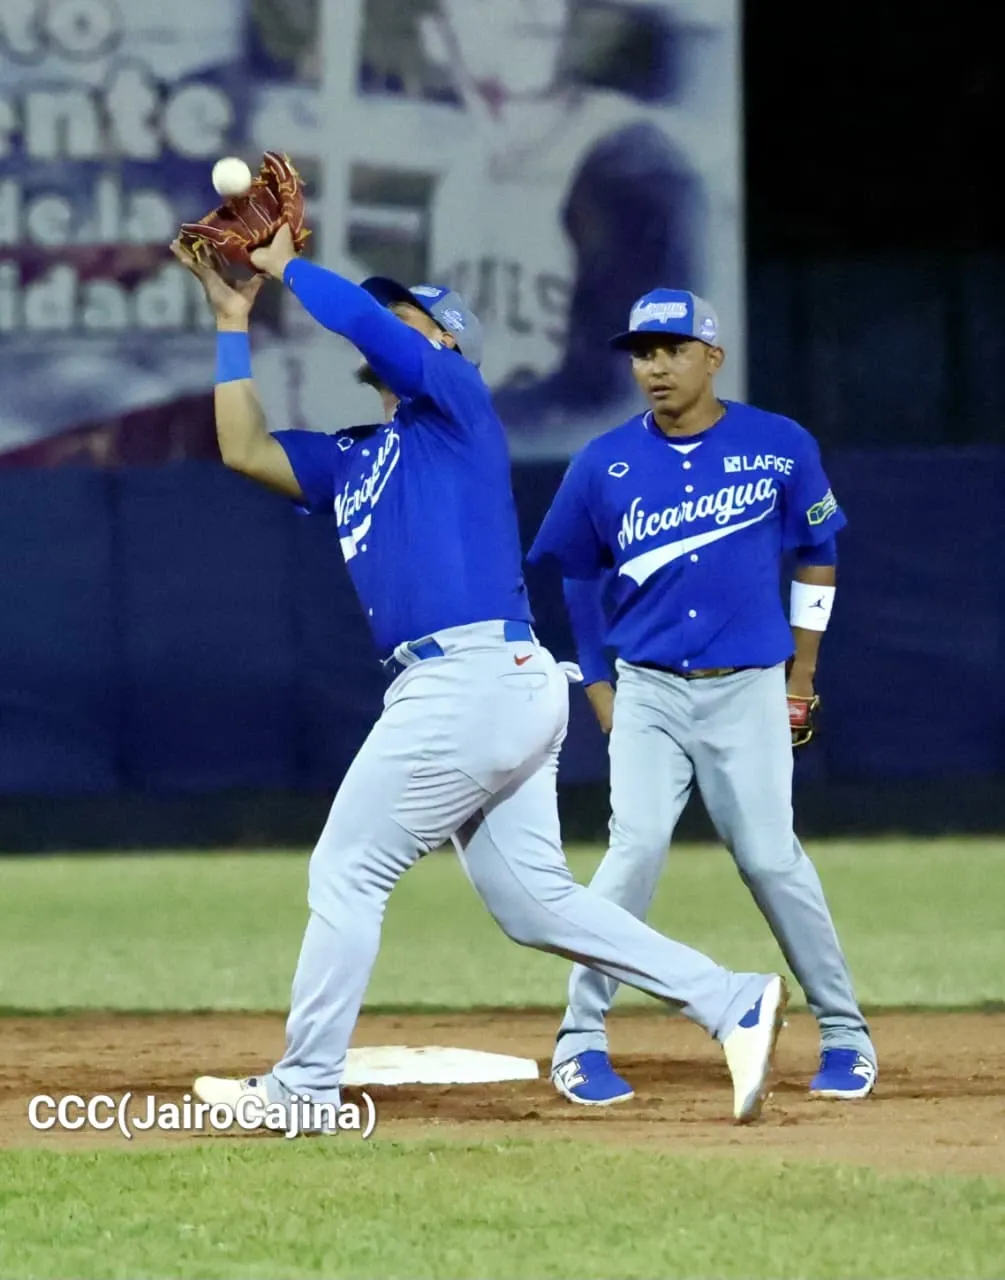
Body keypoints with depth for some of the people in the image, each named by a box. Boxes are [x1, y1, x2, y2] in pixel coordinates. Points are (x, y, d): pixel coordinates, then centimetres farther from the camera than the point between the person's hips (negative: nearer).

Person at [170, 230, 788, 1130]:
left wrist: (285, 263, 3)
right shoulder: (354, 462, 26)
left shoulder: (459, 401, 3)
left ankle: (305, 1084, 2)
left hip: (472, 678, -9)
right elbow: (244, 449, 24)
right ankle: (734, 1004, 2)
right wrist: (233, 319, 23)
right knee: (534, 902, 5)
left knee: (346, 875, -3)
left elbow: (359, 315, -11)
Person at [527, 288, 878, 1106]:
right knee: (638, 847, -15)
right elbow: (570, 577, 13)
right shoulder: (605, 465, -1)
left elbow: (818, 555, 11)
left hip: (747, 692, -1)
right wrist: (598, 691, 9)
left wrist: (800, 677, 11)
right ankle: (582, 1040, -7)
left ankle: (845, 1032, 8)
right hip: (649, 693, 1)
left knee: (770, 856, -7)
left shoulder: (782, 448, -2)